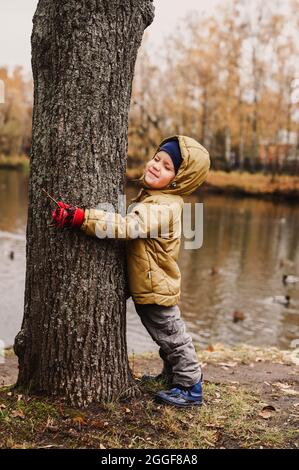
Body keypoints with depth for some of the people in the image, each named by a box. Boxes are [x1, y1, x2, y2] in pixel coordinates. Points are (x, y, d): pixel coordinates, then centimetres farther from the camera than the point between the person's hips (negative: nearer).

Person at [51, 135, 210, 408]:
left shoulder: (163, 208, -27)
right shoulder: (151, 198, 5)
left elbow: (128, 226, -39)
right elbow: (134, 226, 19)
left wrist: (81, 218, -44)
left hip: (156, 290, -10)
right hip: (147, 287, 10)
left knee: (173, 339, 6)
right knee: (168, 338, 25)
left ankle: (190, 388, 21)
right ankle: (172, 376, 43)